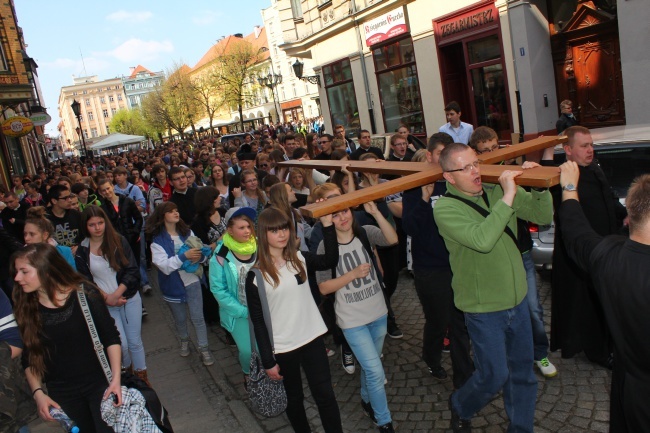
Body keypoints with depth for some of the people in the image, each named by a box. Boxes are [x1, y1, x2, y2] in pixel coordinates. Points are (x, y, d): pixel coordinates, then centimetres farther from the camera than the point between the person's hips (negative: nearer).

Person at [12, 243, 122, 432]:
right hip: (61, 393, 3)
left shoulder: (85, 294, -15)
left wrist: (116, 378, -16)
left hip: (99, 382, -2)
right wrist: (38, 392, -5)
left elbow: (111, 338, -9)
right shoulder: (26, 308, -6)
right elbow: (29, 358, 4)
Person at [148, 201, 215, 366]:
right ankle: (184, 340, 44)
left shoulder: (187, 232, -2)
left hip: (192, 280, 1)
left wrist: (200, 256, -21)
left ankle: (204, 348, 15)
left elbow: (202, 252, 2)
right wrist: (184, 256, -32)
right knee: (180, 318, 17)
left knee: (198, 317, 1)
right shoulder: (157, 240, -11)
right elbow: (164, 266, -21)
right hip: (173, 286, -1)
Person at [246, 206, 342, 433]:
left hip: (312, 338, 2)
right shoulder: (256, 275, -12)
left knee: (325, 395, 8)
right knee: (294, 398, 17)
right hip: (282, 348, -2)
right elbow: (258, 321, -9)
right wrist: (268, 361, -8)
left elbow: (330, 261, -6)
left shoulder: (300, 259, -1)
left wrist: (327, 224, -14)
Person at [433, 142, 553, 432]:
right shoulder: (445, 209, -18)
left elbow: (543, 215, -1)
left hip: (517, 301, 5)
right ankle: (459, 406, 37)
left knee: (522, 372, 17)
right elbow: (483, 240, -33)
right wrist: (507, 198, -31)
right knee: (494, 376, 6)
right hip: (484, 310, -5)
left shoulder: (498, 191, -2)